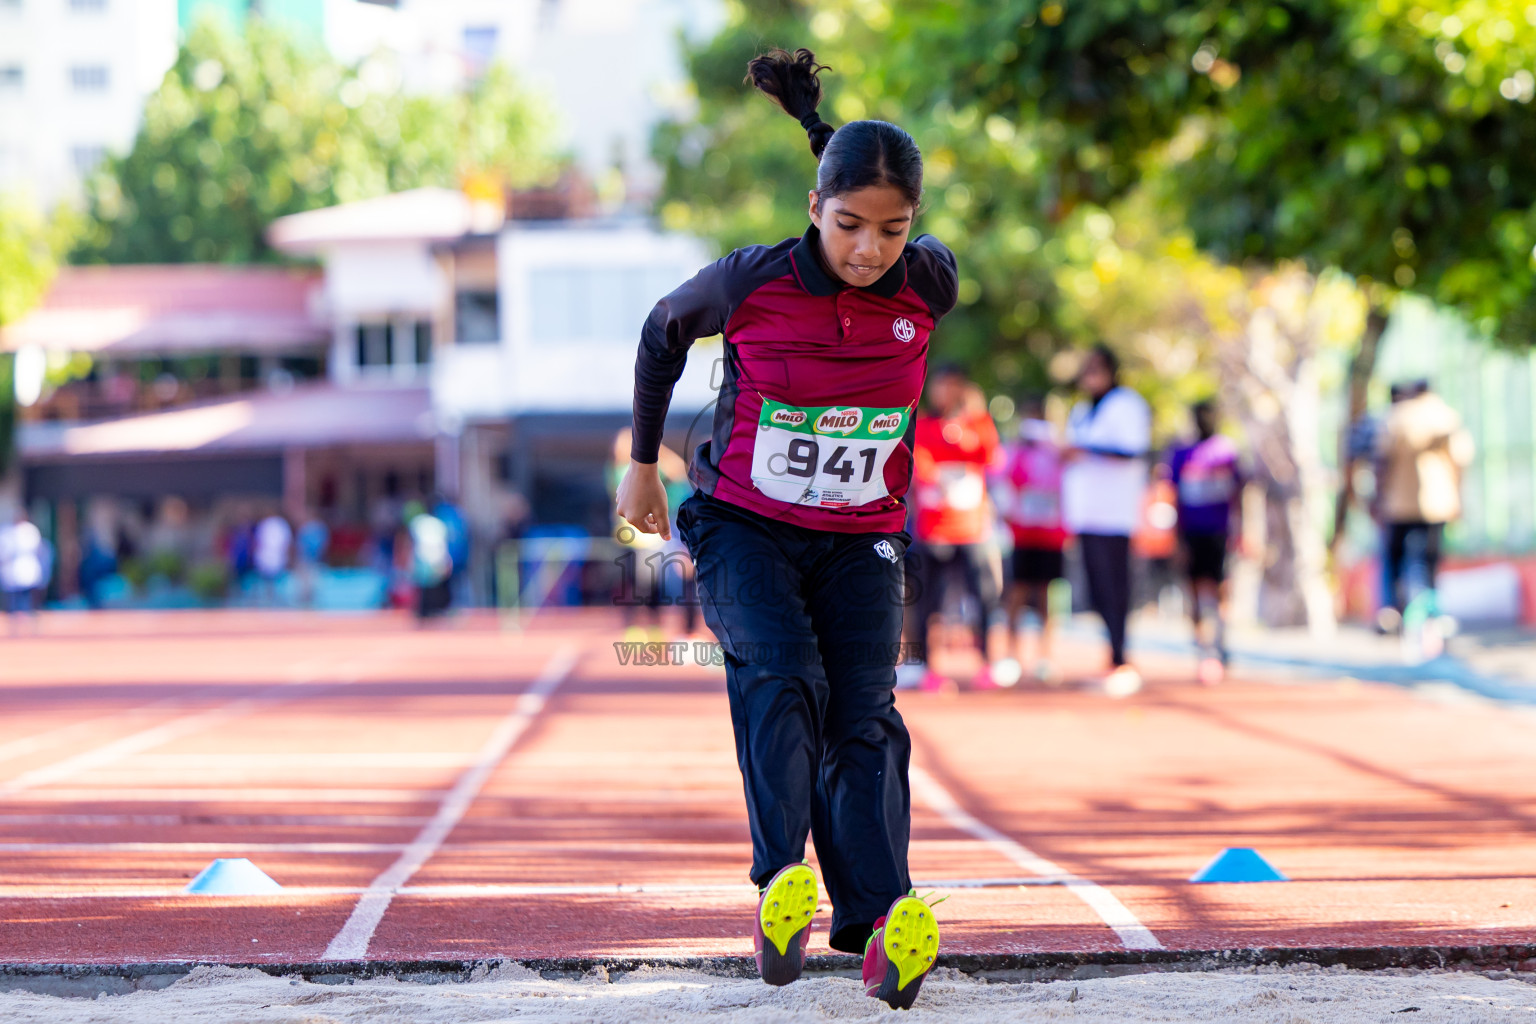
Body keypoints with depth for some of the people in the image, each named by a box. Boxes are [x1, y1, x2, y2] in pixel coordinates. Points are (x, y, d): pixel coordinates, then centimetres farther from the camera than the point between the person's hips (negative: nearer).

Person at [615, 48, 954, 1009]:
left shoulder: (931, 284, -12)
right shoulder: (753, 280, -17)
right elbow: (665, 331, 4)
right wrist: (643, 461, 13)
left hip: (860, 543, 2)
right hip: (745, 527, -2)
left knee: (863, 719, -11)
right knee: (780, 678, -26)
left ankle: (881, 929, -21)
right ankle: (782, 888, -32)